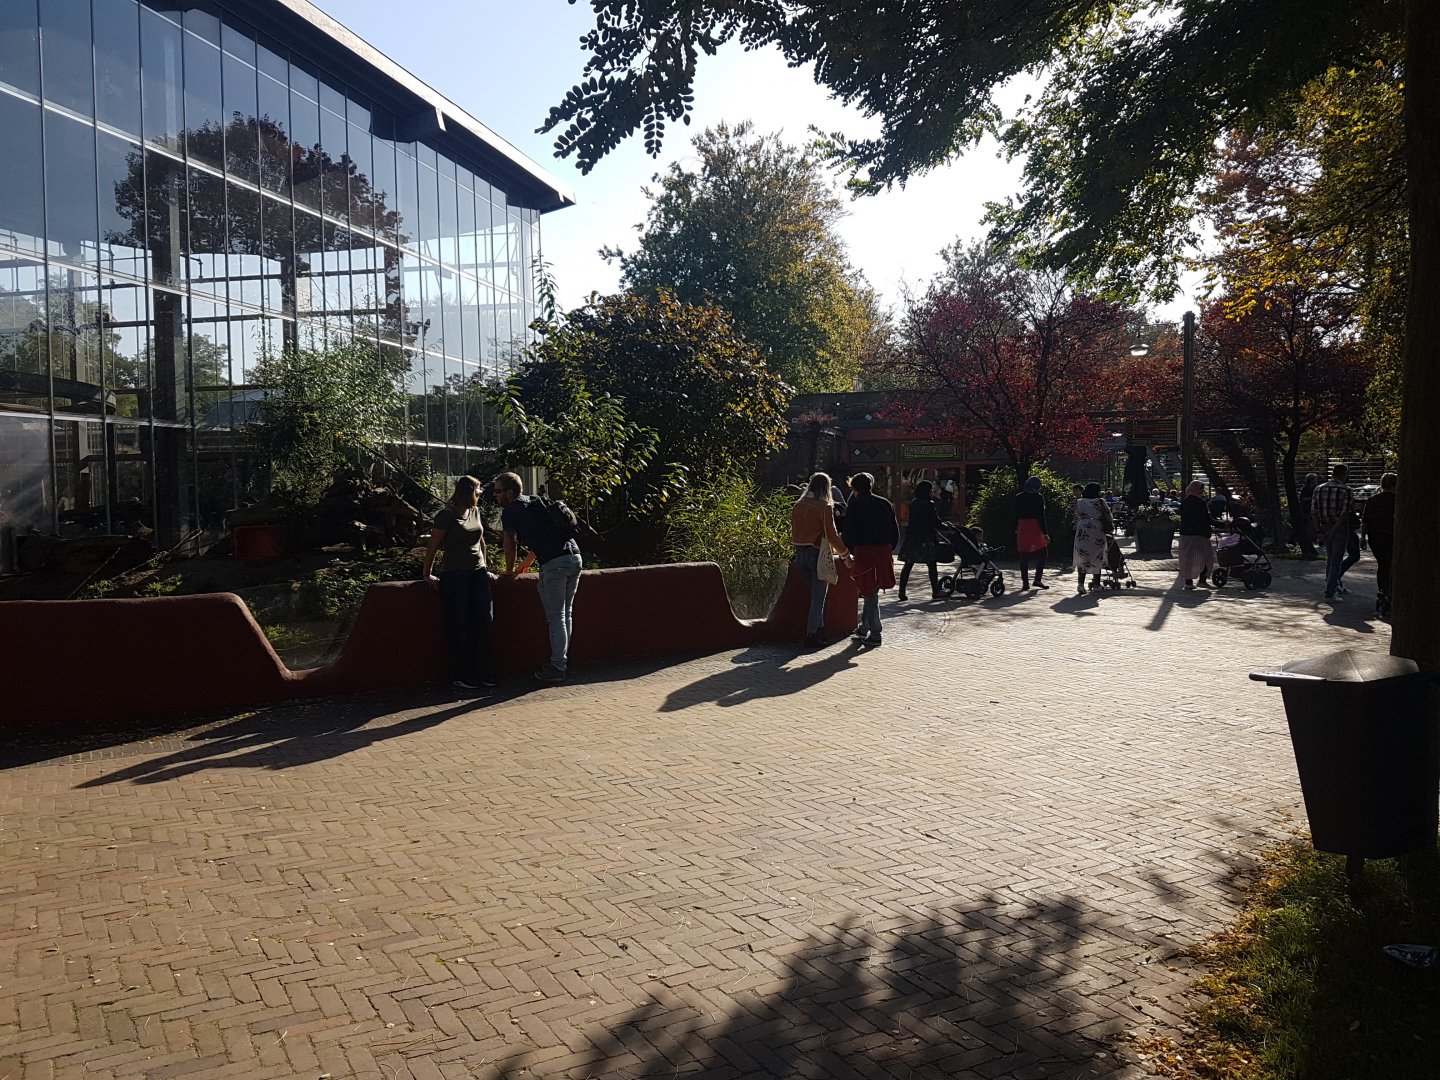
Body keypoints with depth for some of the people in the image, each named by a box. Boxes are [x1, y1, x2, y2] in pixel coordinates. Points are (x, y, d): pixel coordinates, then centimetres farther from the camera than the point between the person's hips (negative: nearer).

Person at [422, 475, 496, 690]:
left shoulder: (476, 512, 13)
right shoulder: (447, 516, -7)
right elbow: (433, 546, -4)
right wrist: (427, 574, -1)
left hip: (478, 574, 6)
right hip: (454, 576, -6)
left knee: (483, 623, 2)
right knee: (459, 626, -4)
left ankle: (482, 673, 8)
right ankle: (461, 676, 3)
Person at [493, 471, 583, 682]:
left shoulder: (510, 512, 0)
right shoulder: (535, 503, 25)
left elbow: (510, 544, 8)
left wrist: (509, 571, 24)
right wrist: (526, 563, 45)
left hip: (554, 564, -8)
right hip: (574, 557, 8)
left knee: (555, 618, -1)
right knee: (566, 613, 15)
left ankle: (557, 668, 4)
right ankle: (562, 660, 24)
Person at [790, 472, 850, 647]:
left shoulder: (797, 506, 6)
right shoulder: (824, 507, -12)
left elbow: (794, 532, 11)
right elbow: (831, 535, -14)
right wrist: (844, 553, -3)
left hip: (800, 553, 6)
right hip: (818, 554, -6)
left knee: (815, 594, 18)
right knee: (818, 596, 1)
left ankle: (819, 630, 21)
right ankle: (811, 635, 0)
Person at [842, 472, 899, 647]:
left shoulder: (856, 505, -6)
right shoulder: (885, 504, 11)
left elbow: (848, 533, -8)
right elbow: (895, 532, 13)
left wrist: (848, 552, 8)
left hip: (864, 553, -5)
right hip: (884, 552, 6)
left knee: (869, 594, 0)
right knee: (871, 592, 18)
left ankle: (875, 634, 2)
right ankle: (864, 628, 26)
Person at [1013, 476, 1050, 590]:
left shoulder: (1019, 497, 4)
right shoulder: (1039, 498, -7)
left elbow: (1016, 515, 9)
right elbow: (1041, 516, -9)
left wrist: (1016, 529, 21)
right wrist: (1045, 533, -6)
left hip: (1022, 529, 4)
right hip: (1035, 529, -3)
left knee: (1024, 557, 7)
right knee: (1041, 555, 9)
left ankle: (1025, 582, 5)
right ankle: (1038, 579, 2)